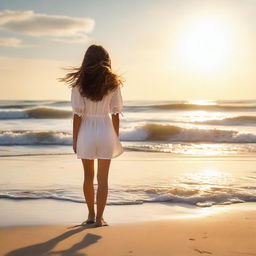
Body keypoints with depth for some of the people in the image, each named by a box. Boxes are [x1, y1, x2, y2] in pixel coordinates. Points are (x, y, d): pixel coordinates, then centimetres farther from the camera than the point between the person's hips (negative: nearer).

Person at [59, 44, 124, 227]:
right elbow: (115, 114, -2)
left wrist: (75, 139, 1)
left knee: (88, 176, 16)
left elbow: (78, 114, -7)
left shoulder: (79, 83, -6)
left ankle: (91, 215, 26)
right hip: (106, 131, 0)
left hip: (86, 132, 0)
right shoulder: (113, 83, -4)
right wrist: (116, 138, 7)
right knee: (103, 178, 8)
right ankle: (99, 218, 8)